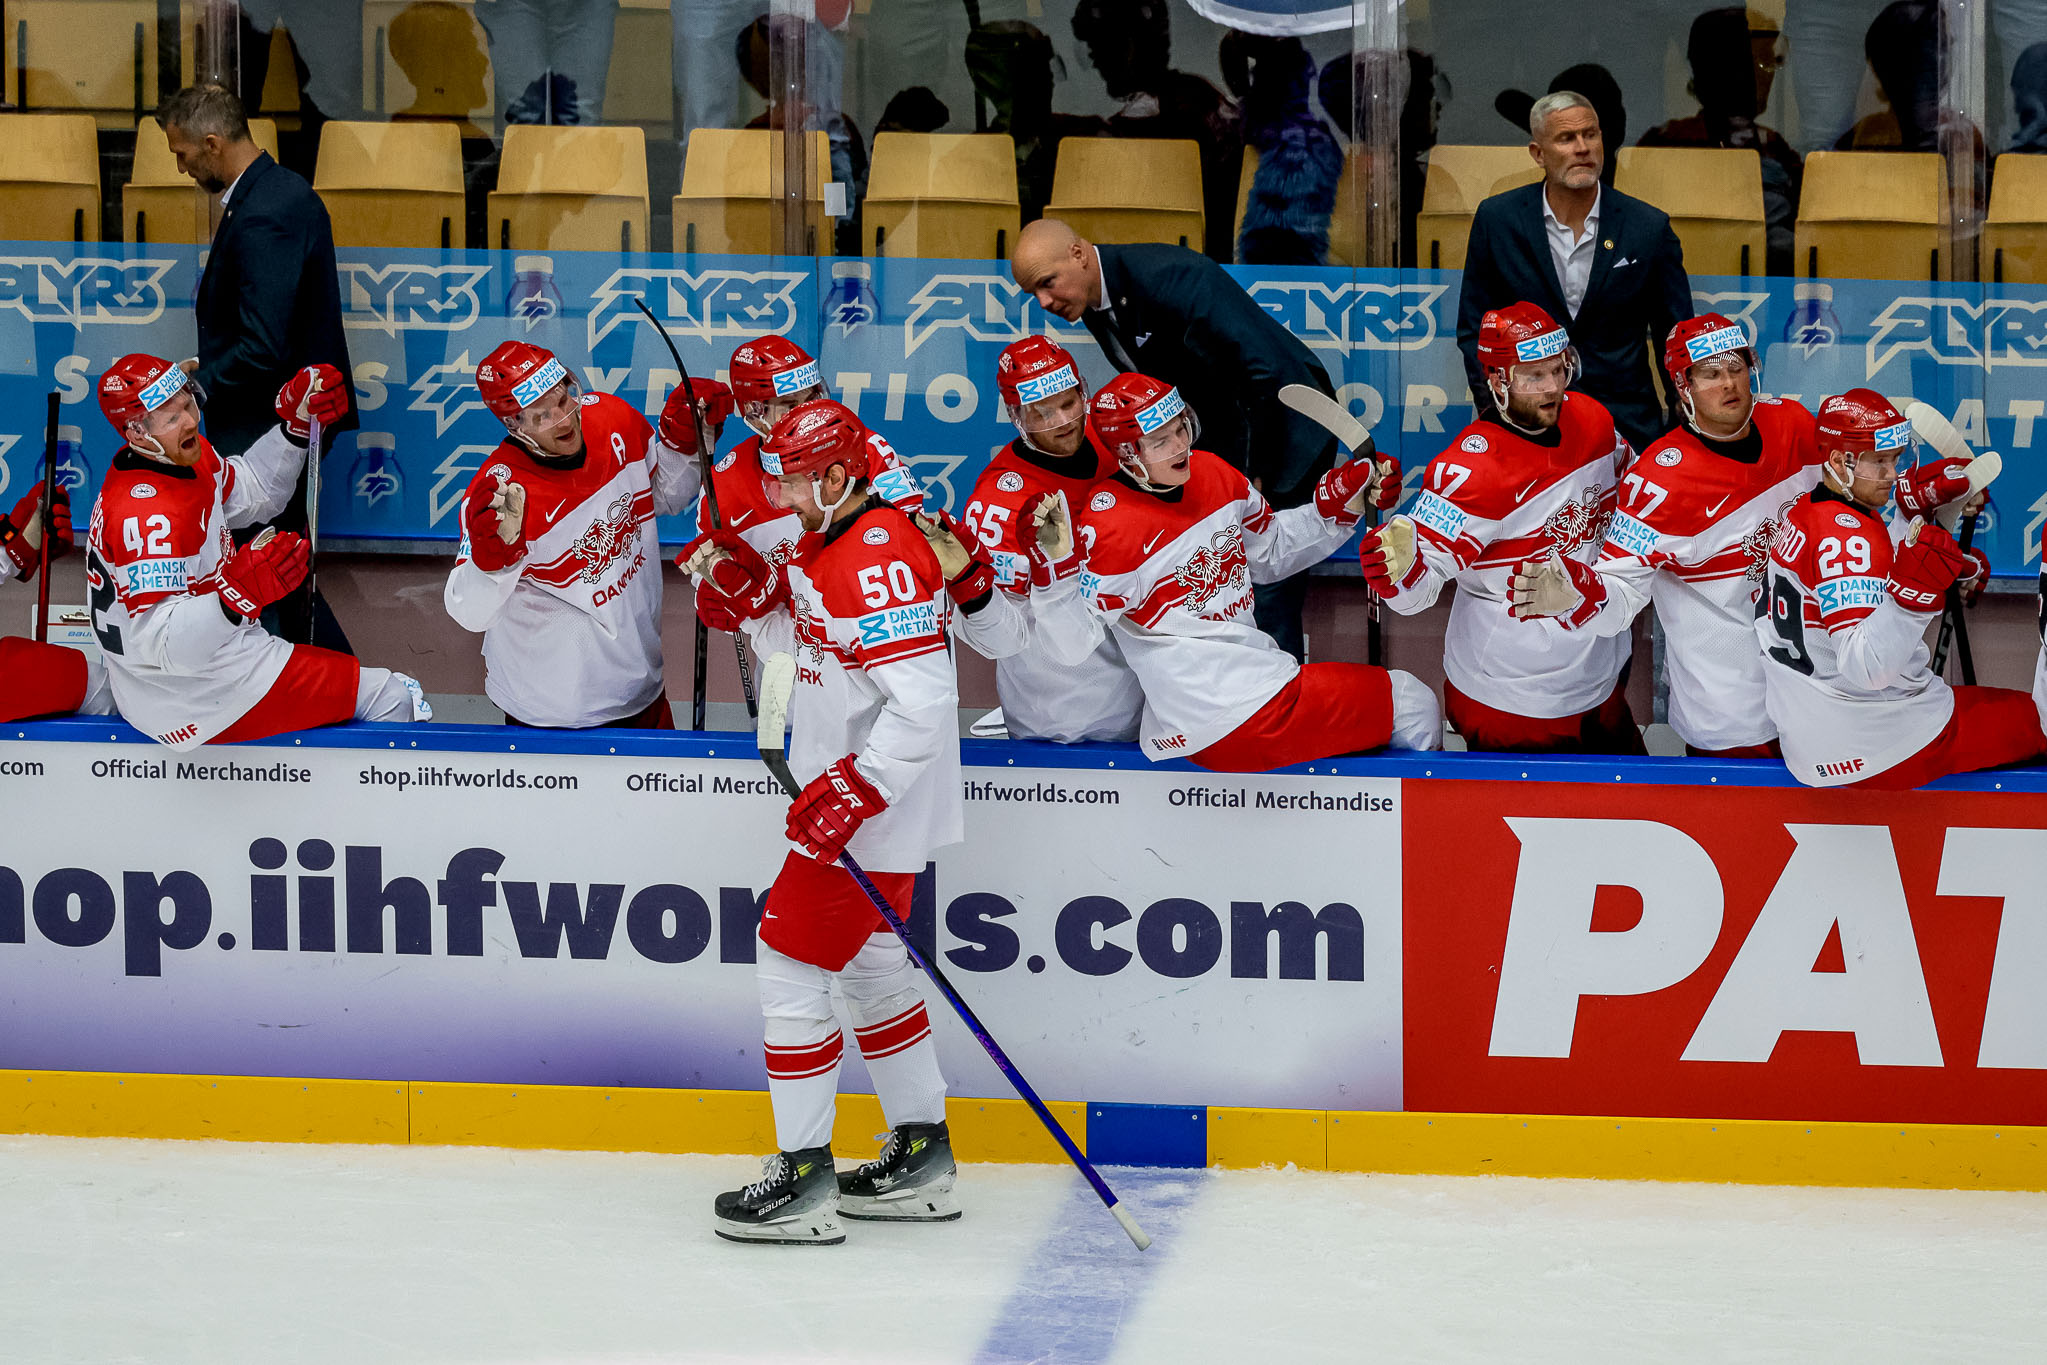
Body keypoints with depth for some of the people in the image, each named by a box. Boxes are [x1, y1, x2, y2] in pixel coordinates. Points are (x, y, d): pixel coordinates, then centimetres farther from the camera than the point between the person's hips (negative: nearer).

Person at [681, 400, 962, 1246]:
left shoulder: (880, 558, -23)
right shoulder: (827, 542, 9)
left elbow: (922, 702, -28)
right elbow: (802, 639, 23)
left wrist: (851, 795, -28)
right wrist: (747, 585, 6)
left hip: (876, 803, -11)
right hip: (845, 793, 11)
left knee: (791, 961, -7)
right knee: (869, 964, 18)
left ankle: (803, 1179, -2)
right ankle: (921, 1159, 28)